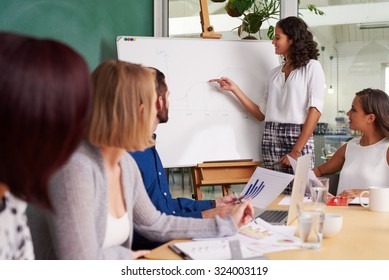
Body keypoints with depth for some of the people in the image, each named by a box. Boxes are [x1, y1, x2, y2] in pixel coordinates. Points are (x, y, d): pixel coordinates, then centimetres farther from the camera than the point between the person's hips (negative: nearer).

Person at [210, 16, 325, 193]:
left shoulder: (311, 67, 3)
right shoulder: (275, 73, 18)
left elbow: (315, 110, -8)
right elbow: (261, 113, 12)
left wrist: (296, 150, -15)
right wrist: (234, 89, 7)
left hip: (298, 137, -4)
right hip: (270, 138, 5)